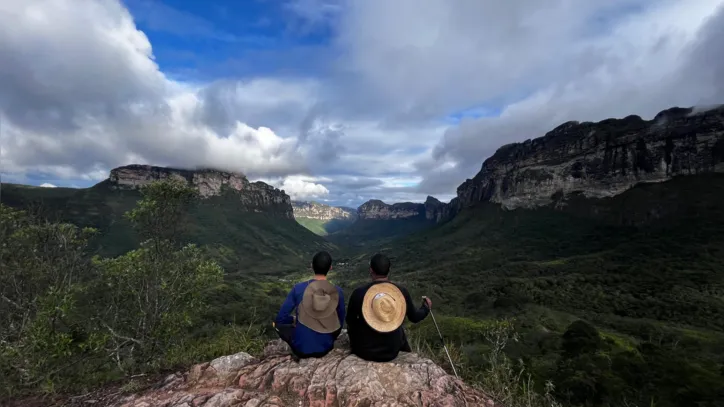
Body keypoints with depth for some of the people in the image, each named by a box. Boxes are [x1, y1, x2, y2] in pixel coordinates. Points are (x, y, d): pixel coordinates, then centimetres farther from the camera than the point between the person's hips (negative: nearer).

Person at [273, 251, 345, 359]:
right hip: (325, 348, 3)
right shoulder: (337, 292, -11)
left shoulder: (298, 288, -16)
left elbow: (280, 318, -9)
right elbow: (340, 323, 1)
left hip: (301, 348, -2)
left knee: (278, 323, 23)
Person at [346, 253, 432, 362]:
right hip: (391, 352, 2)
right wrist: (426, 308, 23)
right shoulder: (402, 292, -15)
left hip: (364, 351, -1)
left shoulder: (359, 293, -21)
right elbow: (415, 318, 2)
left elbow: (350, 321, -4)